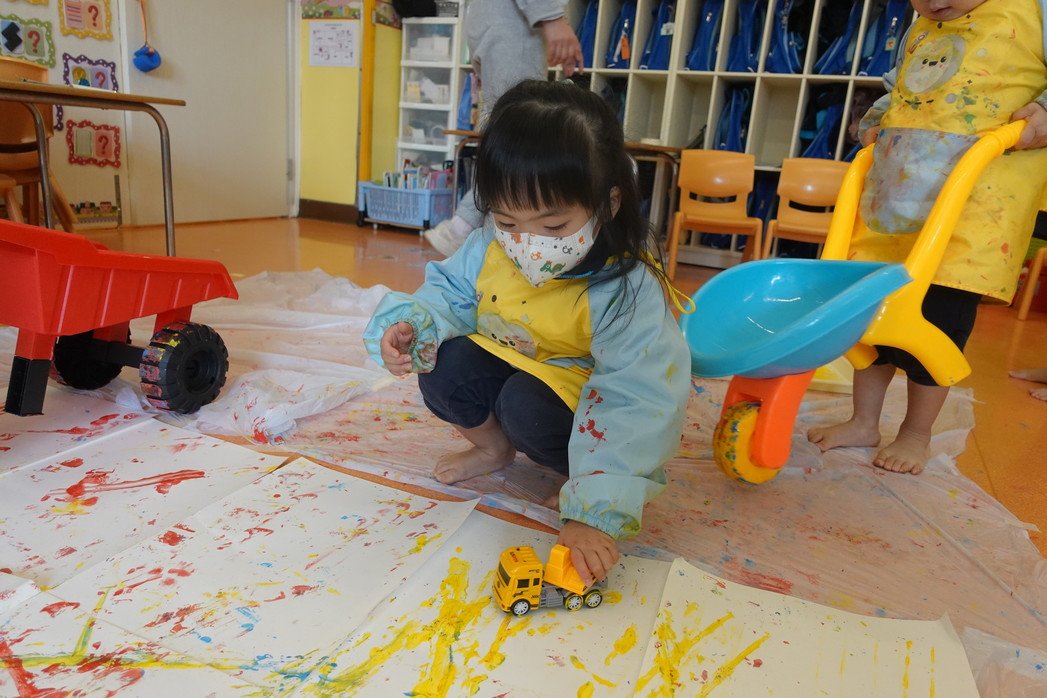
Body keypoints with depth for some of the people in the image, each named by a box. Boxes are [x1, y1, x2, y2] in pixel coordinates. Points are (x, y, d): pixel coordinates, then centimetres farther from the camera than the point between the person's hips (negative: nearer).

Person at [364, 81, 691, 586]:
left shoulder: (627, 290, -33)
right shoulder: (489, 248, -16)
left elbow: (636, 404, -37)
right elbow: (450, 293, 1)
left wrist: (595, 514, -42)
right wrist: (412, 325, -24)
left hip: (575, 403, -5)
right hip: (505, 369, 5)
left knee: (525, 404, -34)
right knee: (442, 364, -20)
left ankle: (577, 476, -3)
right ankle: (494, 448, 7)